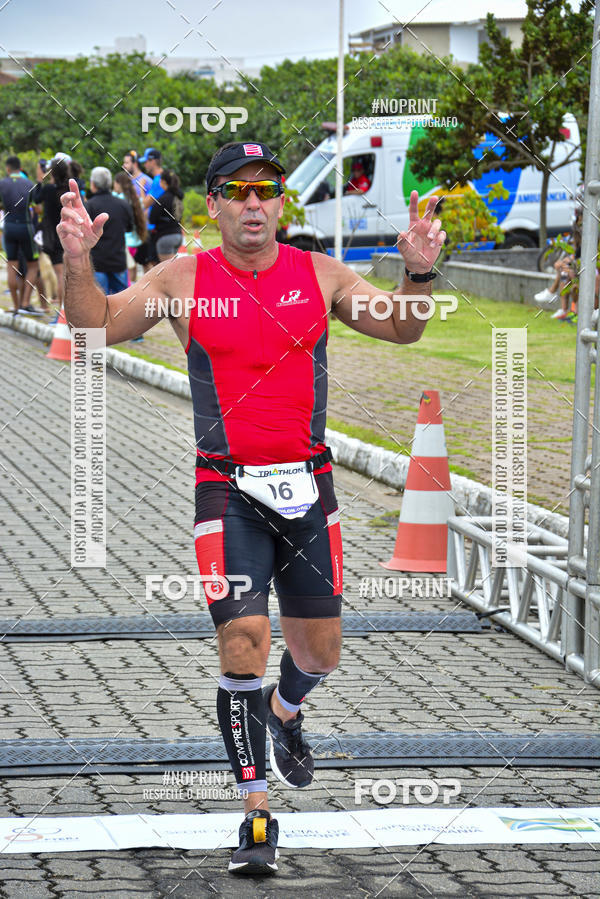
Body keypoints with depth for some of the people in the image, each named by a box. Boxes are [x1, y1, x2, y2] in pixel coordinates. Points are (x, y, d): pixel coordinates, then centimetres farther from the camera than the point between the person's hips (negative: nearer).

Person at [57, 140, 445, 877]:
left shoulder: (318, 275, 4)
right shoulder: (184, 280, -1)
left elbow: (401, 330, 9)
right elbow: (94, 327, -4)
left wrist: (419, 273, -10)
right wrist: (78, 262, -21)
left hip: (307, 484, 3)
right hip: (227, 490, -3)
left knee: (319, 648, 11)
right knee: (243, 643, -13)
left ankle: (284, 713, 48)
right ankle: (257, 814, -3)